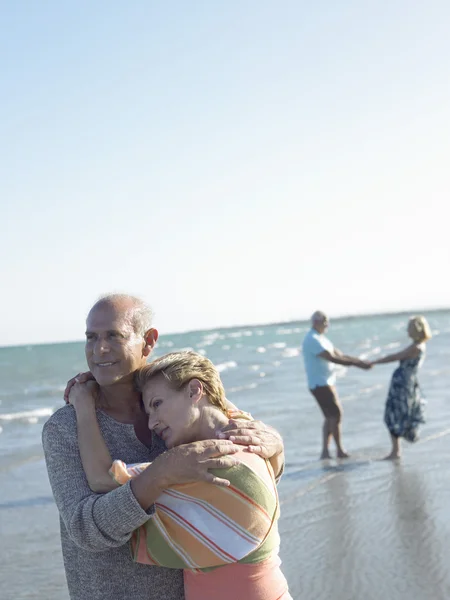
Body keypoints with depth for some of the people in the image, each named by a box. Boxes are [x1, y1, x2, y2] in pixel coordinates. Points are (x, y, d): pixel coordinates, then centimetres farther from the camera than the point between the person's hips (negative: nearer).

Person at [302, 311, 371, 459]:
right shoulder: (312, 340, -17)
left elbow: (340, 355, 14)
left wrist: (359, 361, 1)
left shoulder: (321, 339, 16)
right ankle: (340, 451, 0)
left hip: (327, 383, 10)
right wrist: (357, 363, -22)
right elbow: (332, 358, -24)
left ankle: (325, 452, 12)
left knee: (331, 417, 11)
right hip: (320, 384, -10)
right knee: (336, 415, -8)